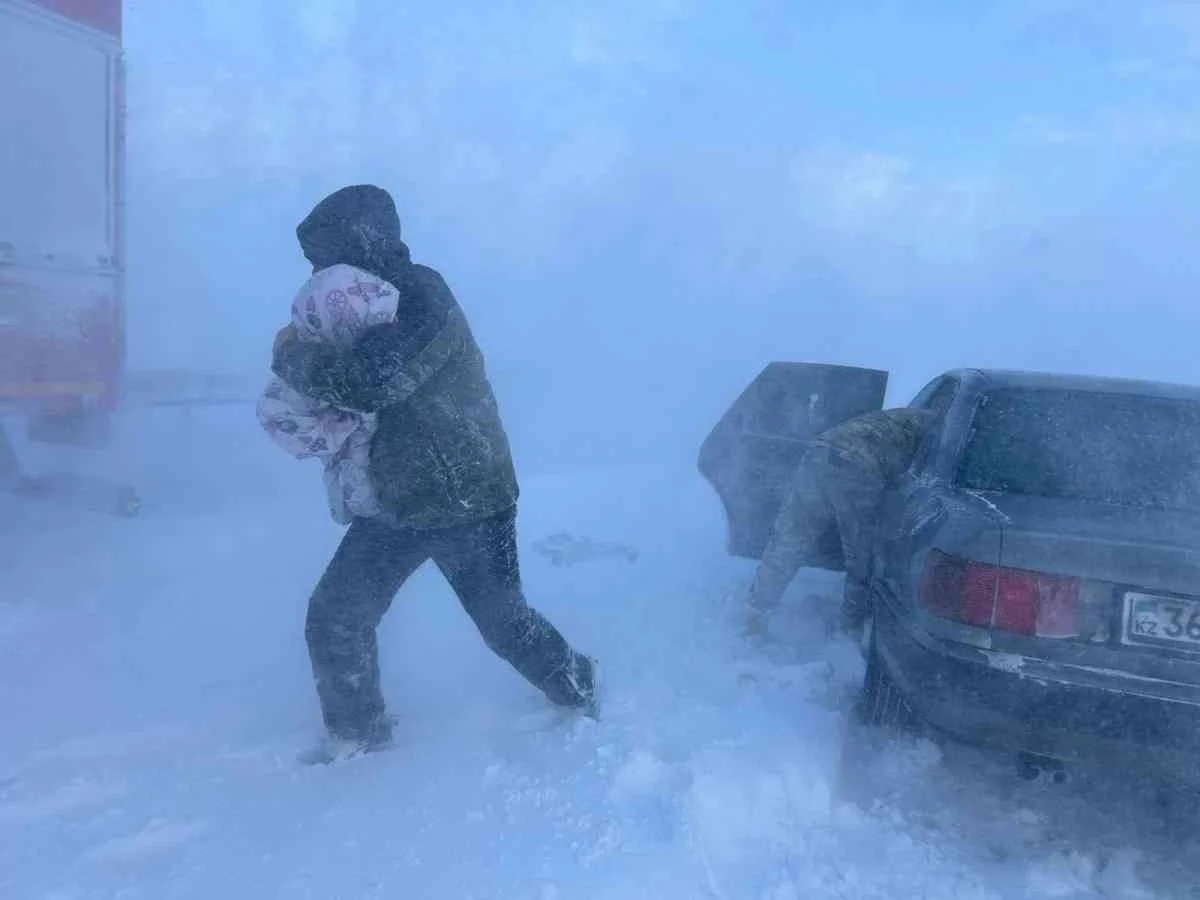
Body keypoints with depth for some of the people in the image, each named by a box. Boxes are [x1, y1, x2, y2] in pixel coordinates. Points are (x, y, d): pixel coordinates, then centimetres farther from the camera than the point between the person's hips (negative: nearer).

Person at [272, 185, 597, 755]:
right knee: (334, 619, 6)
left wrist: (291, 355, -18)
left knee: (502, 620, 9)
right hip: (400, 499, 8)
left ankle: (579, 689, 34)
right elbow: (355, 381, 15)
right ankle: (356, 734, 27)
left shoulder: (422, 301, -21)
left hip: (468, 501, -8)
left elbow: (368, 383, -34)